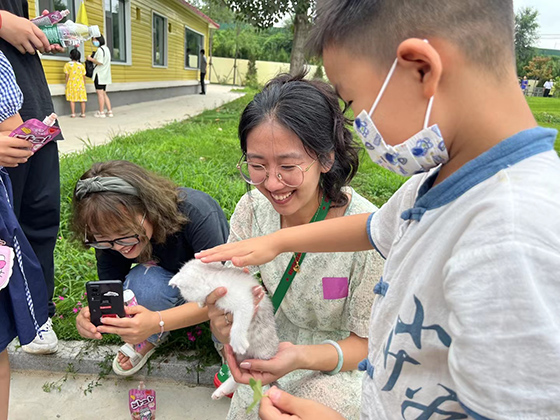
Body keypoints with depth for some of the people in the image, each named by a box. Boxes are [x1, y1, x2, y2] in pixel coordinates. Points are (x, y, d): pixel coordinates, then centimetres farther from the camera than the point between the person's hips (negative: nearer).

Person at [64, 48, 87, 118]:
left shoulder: (67, 64, 1)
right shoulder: (81, 65, 6)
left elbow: (67, 76, -2)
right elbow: (84, 77, 7)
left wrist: (66, 84, 6)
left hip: (71, 85, -1)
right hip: (80, 85, 1)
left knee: (72, 99, 1)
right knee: (82, 99, 5)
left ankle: (73, 114, -2)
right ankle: (83, 113, 6)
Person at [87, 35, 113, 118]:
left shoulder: (100, 49, -13)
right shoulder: (106, 48, 16)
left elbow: (100, 62, -21)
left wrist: (91, 59, -10)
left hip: (99, 74, -9)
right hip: (105, 75, 9)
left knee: (100, 93, -7)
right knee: (104, 94, 12)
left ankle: (101, 112, -7)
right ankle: (109, 111, 10)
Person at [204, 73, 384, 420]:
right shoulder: (252, 209, -13)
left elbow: (369, 342, -17)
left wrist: (301, 357, -35)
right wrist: (224, 327, -32)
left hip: (344, 365, -2)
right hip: (274, 353, 2)